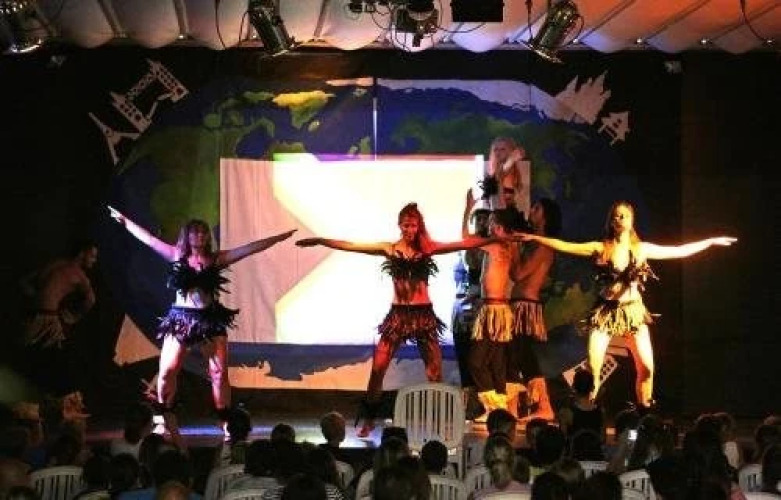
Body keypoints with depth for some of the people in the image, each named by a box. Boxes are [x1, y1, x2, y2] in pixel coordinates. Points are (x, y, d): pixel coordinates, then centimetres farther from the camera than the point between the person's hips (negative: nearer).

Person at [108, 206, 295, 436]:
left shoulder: (216, 259, 2)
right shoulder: (177, 255, 4)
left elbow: (251, 247, -1)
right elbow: (148, 238, 8)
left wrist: (282, 237, -4)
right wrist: (124, 221, 11)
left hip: (211, 320, 0)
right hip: (180, 318, 0)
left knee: (219, 372, -3)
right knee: (167, 370, -4)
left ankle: (225, 422, 4)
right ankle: (166, 420, 10)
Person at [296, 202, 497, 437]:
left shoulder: (428, 248, 3)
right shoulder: (389, 249, 4)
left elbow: (464, 244, -2)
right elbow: (350, 246, 2)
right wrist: (320, 241, -2)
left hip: (424, 314, 0)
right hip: (398, 314, 0)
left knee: (435, 369, 0)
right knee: (378, 367, -6)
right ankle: (369, 420, 5)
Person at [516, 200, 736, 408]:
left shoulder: (642, 248, 5)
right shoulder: (600, 248, 0)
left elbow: (679, 251, 10)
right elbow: (564, 246, -5)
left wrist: (711, 241, 10)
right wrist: (534, 237, -14)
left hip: (634, 313, 1)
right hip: (605, 313, -1)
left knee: (646, 367, -7)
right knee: (593, 367, -14)